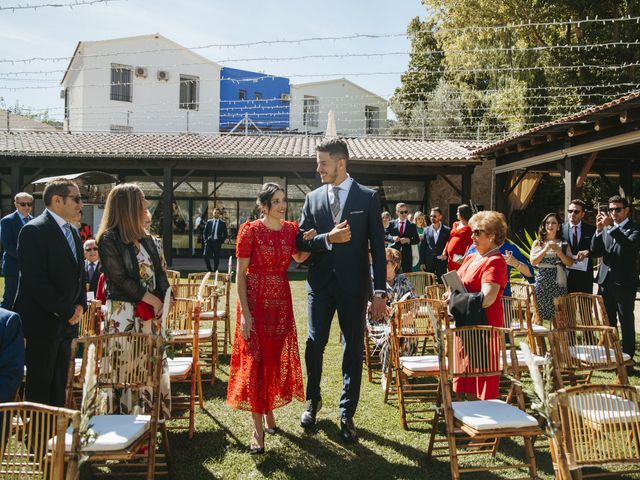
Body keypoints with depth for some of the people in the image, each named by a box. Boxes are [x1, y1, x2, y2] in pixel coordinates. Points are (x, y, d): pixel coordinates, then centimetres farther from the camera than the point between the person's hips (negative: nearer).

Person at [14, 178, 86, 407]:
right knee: (39, 387, 0)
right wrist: (66, 311, -16)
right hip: (42, 322, -8)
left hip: (66, 323, 8)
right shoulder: (34, 230, -12)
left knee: (59, 386, 13)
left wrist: (80, 305, 4)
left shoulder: (73, 233, 15)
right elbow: (34, 279, -19)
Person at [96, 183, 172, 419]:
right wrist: (150, 298, -11)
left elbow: (159, 271, 12)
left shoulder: (146, 239, 13)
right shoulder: (109, 239, -7)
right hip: (124, 312, -6)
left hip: (150, 312, 6)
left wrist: (163, 300, -4)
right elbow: (119, 278, -12)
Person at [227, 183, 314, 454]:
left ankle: (268, 412, 32)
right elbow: (241, 274, -10)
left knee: (277, 358, 12)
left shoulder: (290, 229, 4)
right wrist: (244, 312, -15)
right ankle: (258, 428, 4)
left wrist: (311, 241, 1)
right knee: (255, 359, -3)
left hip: (281, 301, 5)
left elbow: (299, 258, 21)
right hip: (255, 300, -5)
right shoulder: (250, 230, -10)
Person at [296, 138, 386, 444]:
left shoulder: (367, 198, -2)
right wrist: (328, 238, -16)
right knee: (315, 345, 7)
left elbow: (377, 247, -3)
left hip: (354, 285, -2)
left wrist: (380, 292, -8)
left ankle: (347, 414, 18)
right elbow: (301, 242, 3)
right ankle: (313, 401, 31)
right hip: (321, 283, 2)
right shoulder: (313, 198, 6)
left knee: (353, 349, 5)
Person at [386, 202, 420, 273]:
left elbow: (417, 240, 7)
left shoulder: (412, 225, 11)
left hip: (407, 255, 1)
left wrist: (408, 240, -11)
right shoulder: (392, 224, 9)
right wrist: (392, 238, -17)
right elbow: (385, 236, 2)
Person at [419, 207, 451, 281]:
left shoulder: (447, 230, 1)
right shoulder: (427, 230, 7)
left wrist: (446, 255, -11)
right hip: (428, 263, 2)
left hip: (442, 262, -2)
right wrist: (422, 263, 2)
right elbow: (422, 247, 7)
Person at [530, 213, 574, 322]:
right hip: (541, 281, 0)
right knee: (540, 312, -2)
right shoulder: (537, 243, 11)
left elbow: (570, 263, 2)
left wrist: (559, 252, -11)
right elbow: (533, 262, -1)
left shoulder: (563, 244, 11)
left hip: (558, 281, 0)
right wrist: (545, 249, -10)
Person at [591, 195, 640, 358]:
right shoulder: (606, 229, 11)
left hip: (624, 283, -5)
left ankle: (627, 357, 10)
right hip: (605, 281, 5)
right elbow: (595, 252, 4)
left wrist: (610, 227, -27)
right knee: (607, 322, 13)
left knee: (626, 322, 2)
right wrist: (599, 230, -8)